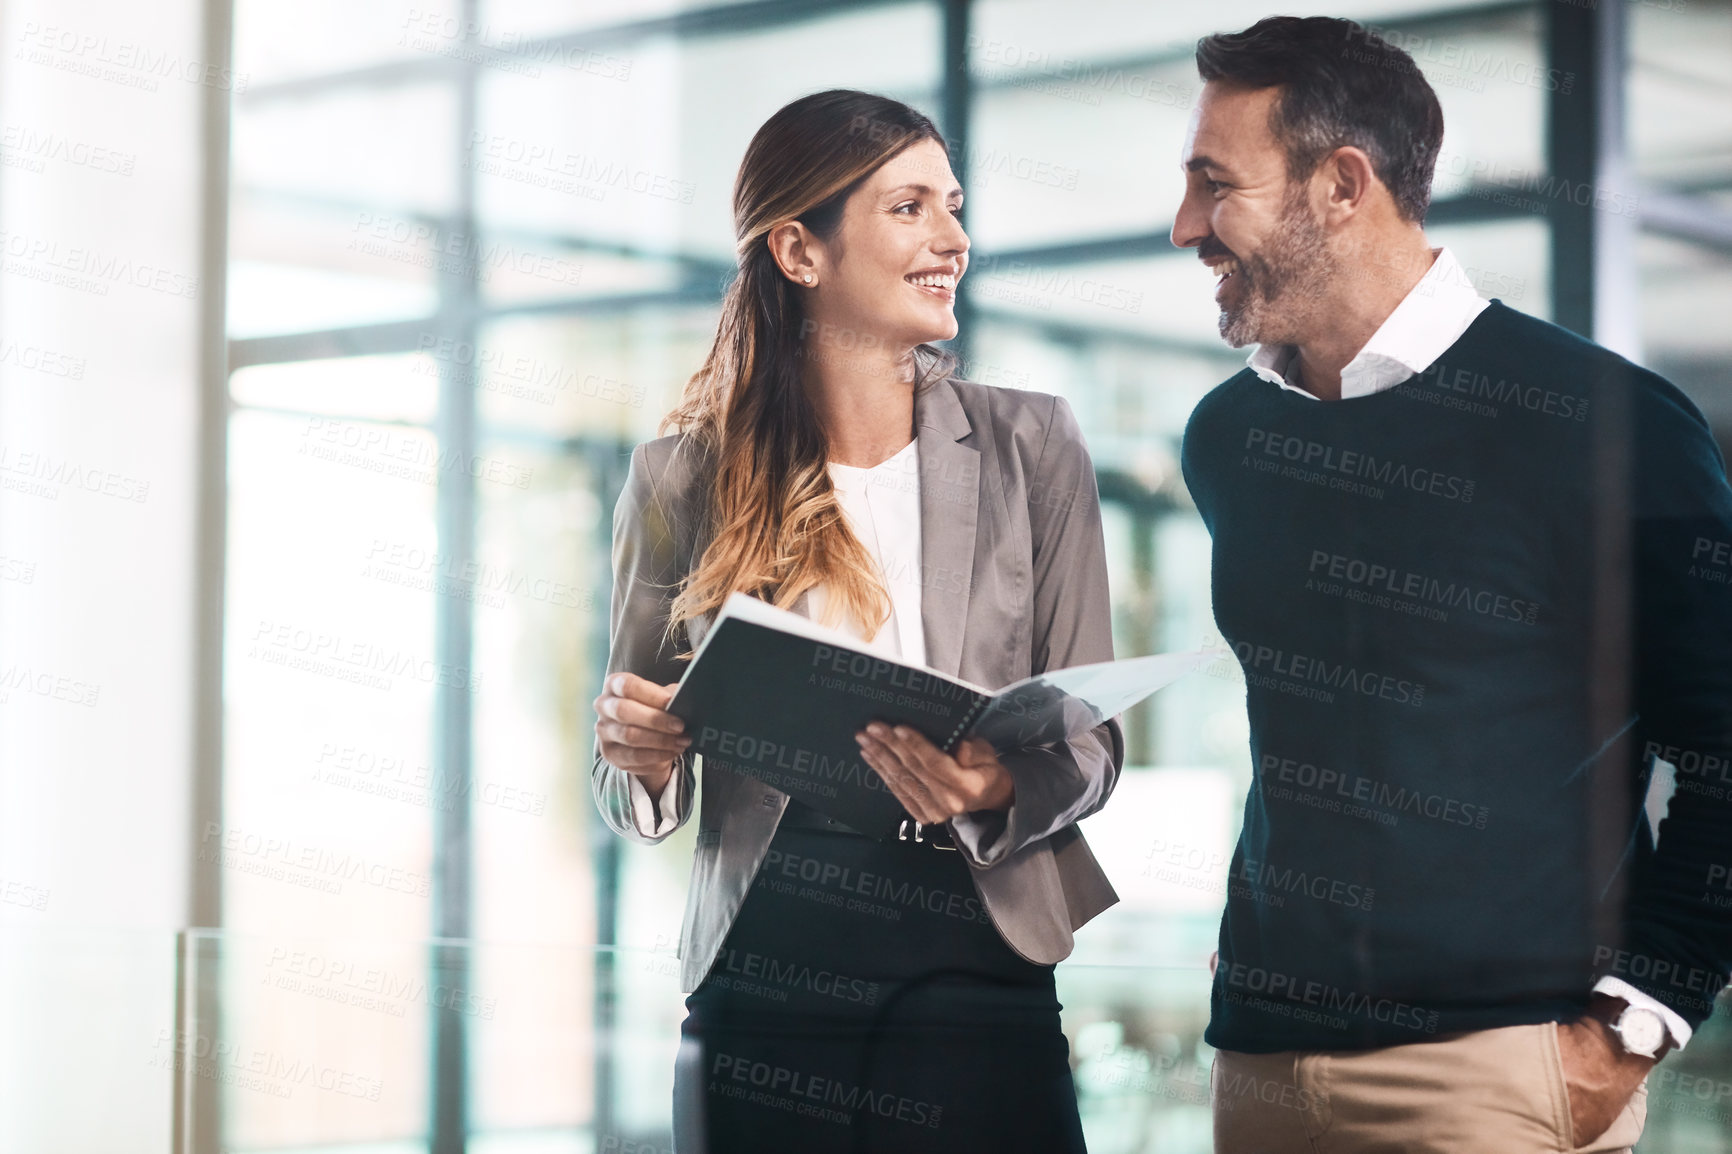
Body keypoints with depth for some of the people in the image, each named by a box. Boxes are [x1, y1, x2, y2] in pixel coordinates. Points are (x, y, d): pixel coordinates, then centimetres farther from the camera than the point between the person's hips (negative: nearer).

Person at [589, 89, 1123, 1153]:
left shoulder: (1031, 448, 2)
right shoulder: (683, 481, 2)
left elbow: (1092, 742, 3)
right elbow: (644, 801, 11)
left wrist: (1002, 789, -19)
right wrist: (640, 757, -12)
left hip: (976, 981, 0)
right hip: (760, 990, 0)